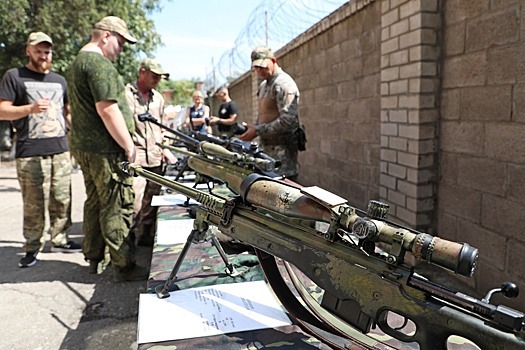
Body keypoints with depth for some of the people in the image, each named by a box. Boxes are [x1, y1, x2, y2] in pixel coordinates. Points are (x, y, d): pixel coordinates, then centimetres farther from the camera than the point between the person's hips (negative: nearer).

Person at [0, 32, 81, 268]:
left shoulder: (59, 80, 19)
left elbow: (69, 111, 26)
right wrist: (30, 108, -18)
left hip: (61, 150, 5)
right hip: (30, 154, -4)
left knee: (62, 200, 5)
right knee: (34, 205, -5)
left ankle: (59, 240, 18)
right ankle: (32, 247, 8)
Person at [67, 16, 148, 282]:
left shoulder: (78, 62, 20)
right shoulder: (99, 64, -14)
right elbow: (107, 110, -22)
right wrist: (129, 146, -17)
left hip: (83, 147, 11)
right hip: (104, 150, -10)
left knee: (95, 202, 17)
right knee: (117, 208, -4)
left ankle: (94, 259, 27)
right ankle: (123, 267, 3)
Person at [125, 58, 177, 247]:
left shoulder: (158, 98, 18)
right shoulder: (126, 94, -3)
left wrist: (165, 149, 14)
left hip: (156, 160, 6)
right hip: (135, 159, -6)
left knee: (151, 205, 11)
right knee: (134, 204, -10)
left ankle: (147, 239, 24)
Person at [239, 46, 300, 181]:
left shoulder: (283, 83, -12)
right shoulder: (263, 85, 19)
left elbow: (288, 120, -22)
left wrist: (257, 131, -18)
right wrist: (253, 128, 8)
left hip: (281, 149, -9)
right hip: (267, 148, 9)